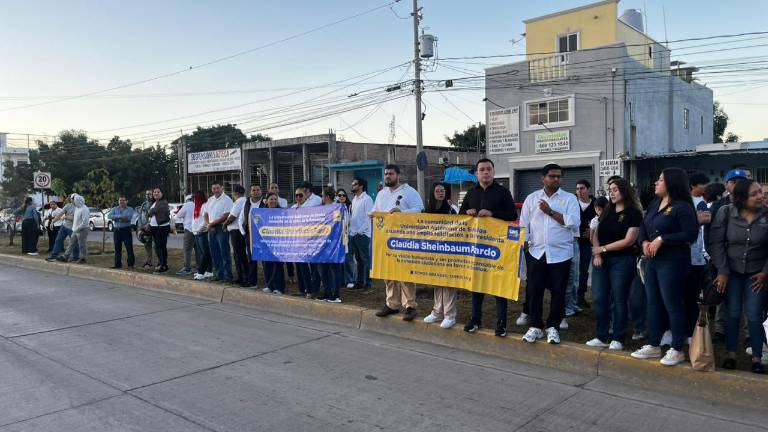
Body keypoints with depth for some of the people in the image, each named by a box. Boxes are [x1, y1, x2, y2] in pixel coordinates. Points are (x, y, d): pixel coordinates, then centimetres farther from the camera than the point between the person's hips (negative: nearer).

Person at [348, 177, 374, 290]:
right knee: (358, 259, 12)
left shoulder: (367, 199, -8)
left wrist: (360, 230, -16)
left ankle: (367, 283, 2)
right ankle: (359, 282, 18)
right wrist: (350, 229, 10)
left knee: (365, 259, -3)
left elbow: (369, 216, -14)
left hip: (362, 234, -8)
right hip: (353, 234, 8)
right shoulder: (354, 199, 17)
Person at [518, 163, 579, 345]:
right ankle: (535, 326, 17)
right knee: (533, 291, 3)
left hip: (561, 253, -1)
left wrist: (551, 212, -11)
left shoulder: (570, 198, 2)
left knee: (558, 292, 5)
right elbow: (524, 224, 8)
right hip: (536, 252, 2)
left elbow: (574, 223, -12)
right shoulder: (532, 198, 7)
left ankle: (553, 327, 20)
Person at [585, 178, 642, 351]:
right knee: (598, 299, 2)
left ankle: (617, 339, 11)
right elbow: (597, 235, 12)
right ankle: (602, 337, 12)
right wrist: (596, 253, -4)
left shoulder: (634, 213, -5)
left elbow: (629, 240, -12)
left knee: (619, 299, 1)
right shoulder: (607, 211, 13)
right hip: (601, 260, 5)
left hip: (622, 261, -5)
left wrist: (603, 249, -8)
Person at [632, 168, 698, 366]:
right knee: (653, 303, 12)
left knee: (672, 304, -1)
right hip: (652, 260, 8)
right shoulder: (654, 204, 13)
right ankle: (653, 345, 23)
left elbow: (690, 234, -18)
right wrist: (644, 242, -5)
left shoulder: (682, 207, -11)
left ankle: (677, 349, 12)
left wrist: (661, 239, -20)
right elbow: (643, 227, 16)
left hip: (672, 262, -8)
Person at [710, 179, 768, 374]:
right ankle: (731, 355, 15)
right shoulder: (726, 213, -7)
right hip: (732, 271, 0)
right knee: (732, 313, 5)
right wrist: (722, 271, -8)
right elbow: (716, 242, -6)